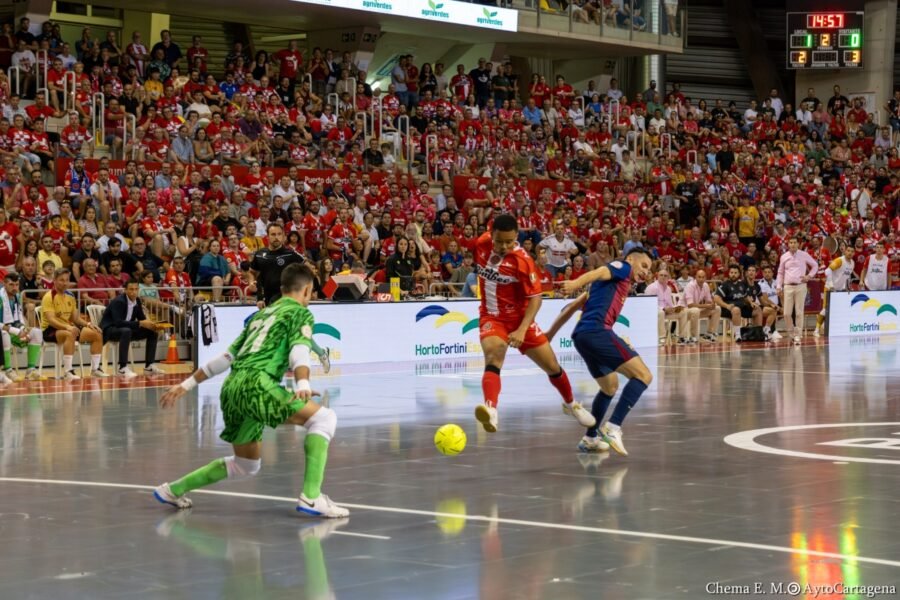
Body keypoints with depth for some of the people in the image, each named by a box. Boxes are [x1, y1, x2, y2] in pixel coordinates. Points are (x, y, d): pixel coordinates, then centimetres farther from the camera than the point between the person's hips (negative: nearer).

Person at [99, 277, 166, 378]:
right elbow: (118, 322, -34)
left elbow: (142, 318, 7)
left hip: (126, 330, 8)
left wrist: (152, 325, -15)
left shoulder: (137, 301, 0)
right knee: (126, 331, -39)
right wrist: (140, 323, -37)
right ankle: (123, 368, -38)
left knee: (152, 332, -4)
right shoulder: (118, 301, -23)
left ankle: (149, 365, -3)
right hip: (109, 330, -8)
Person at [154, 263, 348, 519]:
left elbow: (226, 356, 27)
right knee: (324, 417, -10)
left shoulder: (262, 314, 29)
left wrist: (187, 385, 30)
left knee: (246, 466, 23)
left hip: (232, 386, 8)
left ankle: (172, 490, 30)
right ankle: (311, 497, -24)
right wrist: (303, 385, -29)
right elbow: (299, 350, -13)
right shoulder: (300, 312, 8)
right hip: (256, 383, -8)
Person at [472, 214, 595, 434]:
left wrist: (522, 330, -31)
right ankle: (490, 411, -54)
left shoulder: (523, 260, -21)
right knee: (493, 357, -30)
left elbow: (536, 298, -20)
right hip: (491, 318, 1)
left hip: (519, 319, -1)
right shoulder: (481, 244, -9)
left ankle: (571, 404, 40)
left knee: (553, 367, 9)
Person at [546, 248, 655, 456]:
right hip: (597, 330, -9)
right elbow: (598, 272, -14)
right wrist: (576, 283, -34)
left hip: (581, 336, 9)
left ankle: (590, 438, 32)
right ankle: (613, 427, -24)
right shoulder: (622, 267, 8)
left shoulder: (609, 282, 32)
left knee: (610, 386, 27)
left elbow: (573, 306, 29)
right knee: (643, 376, -12)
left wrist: (550, 333, 28)